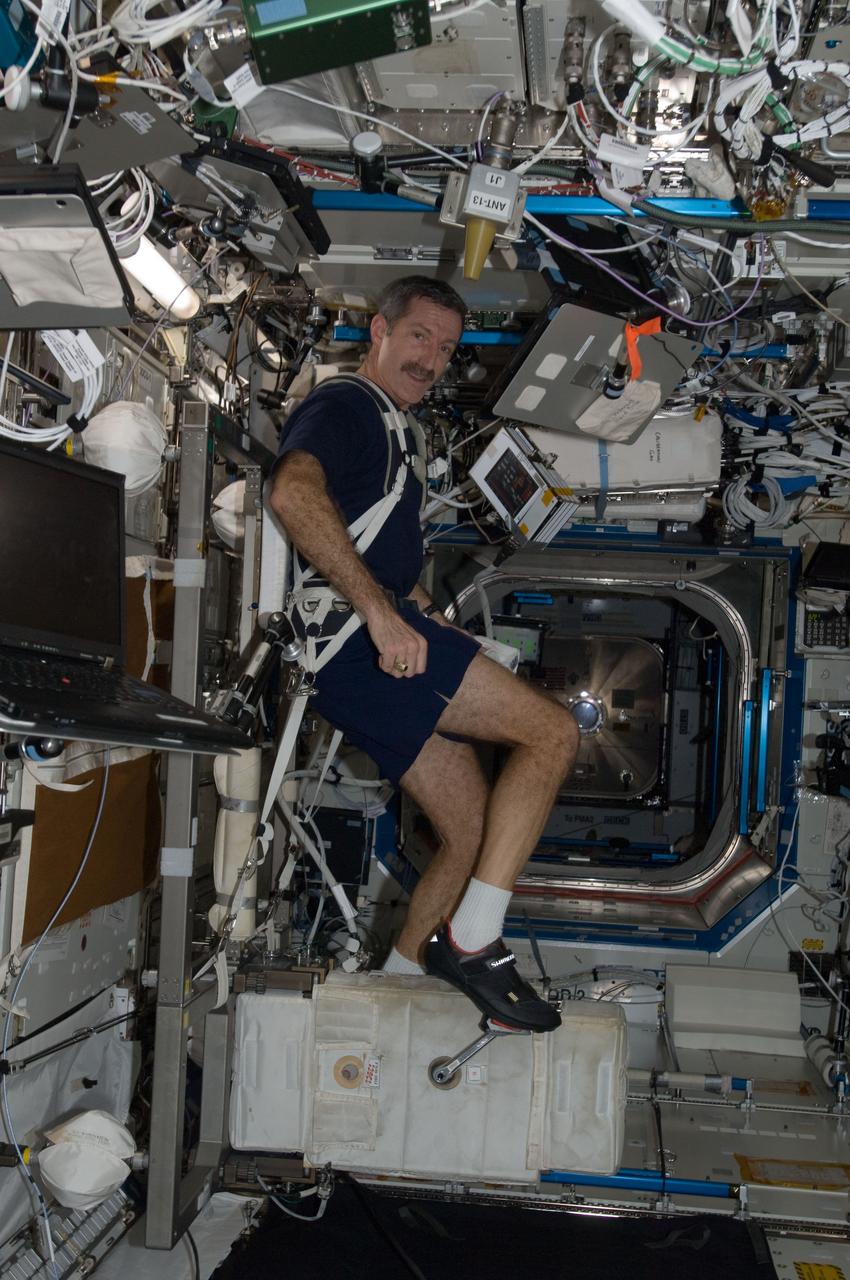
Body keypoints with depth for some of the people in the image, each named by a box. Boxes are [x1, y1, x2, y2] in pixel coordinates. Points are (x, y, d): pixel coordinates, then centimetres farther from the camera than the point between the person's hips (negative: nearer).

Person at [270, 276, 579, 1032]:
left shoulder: (397, 431, 28)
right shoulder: (343, 406, -4)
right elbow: (294, 493, -26)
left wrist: (431, 617, 22)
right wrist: (380, 613, -31)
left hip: (381, 649, 10)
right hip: (356, 640, -10)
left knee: (474, 833, 7)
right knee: (553, 732, -16)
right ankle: (471, 940, -16)